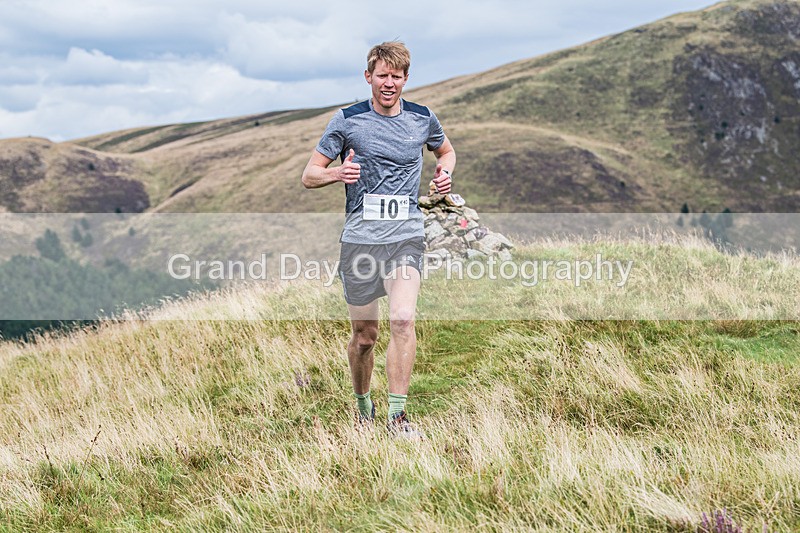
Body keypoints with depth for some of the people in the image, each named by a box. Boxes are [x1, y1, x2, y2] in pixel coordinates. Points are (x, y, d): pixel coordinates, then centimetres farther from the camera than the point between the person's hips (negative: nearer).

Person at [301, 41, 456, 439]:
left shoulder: (422, 119, 8)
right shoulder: (347, 120, 1)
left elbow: (446, 151, 29)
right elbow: (309, 176, 4)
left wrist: (444, 173, 6)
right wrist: (337, 173, -18)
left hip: (407, 234, 1)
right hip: (360, 237, 0)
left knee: (403, 320, -19)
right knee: (364, 335, 6)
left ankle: (397, 417, -15)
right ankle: (362, 406, 30)